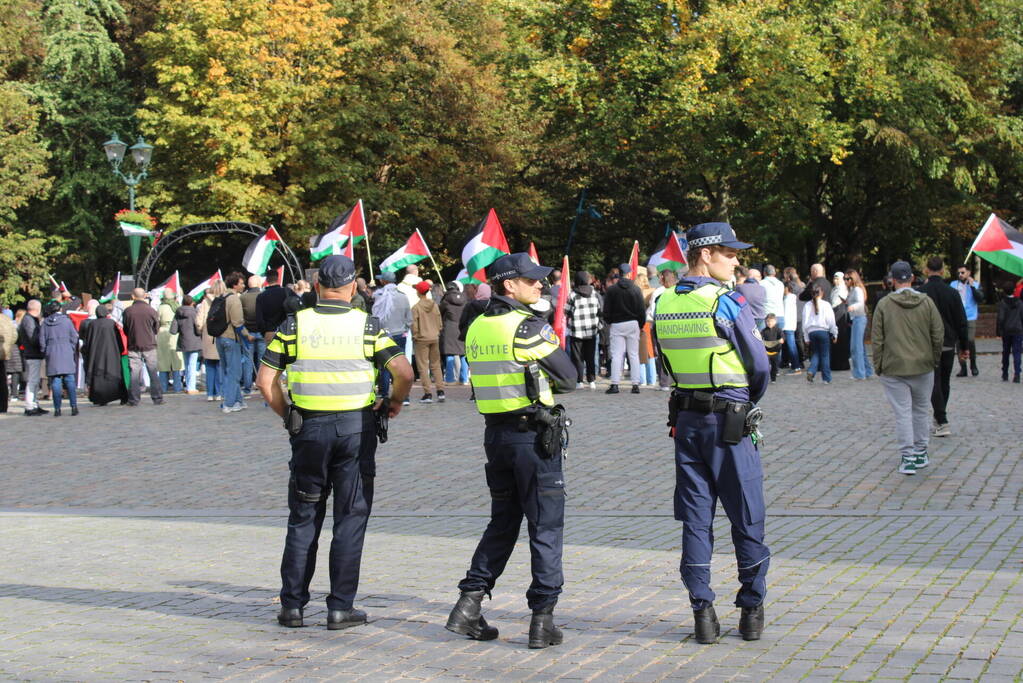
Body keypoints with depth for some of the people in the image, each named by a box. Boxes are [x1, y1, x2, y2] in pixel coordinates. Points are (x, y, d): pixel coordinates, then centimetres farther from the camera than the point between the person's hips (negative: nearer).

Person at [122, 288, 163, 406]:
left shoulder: (128, 311, -6)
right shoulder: (151, 310, -8)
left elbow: (125, 330, 5)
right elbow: (157, 330, 3)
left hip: (133, 347, 0)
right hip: (149, 346, 0)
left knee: (134, 373, 4)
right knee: (153, 373, 7)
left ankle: (133, 400, 3)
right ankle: (157, 398, 8)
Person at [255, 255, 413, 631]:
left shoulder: (294, 325, 0)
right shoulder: (367, 326, -3)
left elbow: (265, 379, -1)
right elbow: (404, 372, -10)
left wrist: (287, 415, 10)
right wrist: (395, 402, 8)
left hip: (308, 428, 2)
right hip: (356, 427, -1)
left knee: (303, 518, 11)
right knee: (350, 519, 5)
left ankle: (292, 605, 13)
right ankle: (341, 608, 5)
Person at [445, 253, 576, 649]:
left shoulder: (476, 329, 8)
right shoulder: (529, 328, -14)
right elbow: (568, 379, -8)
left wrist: (532, 379, 7)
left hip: (496, 433, 7)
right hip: (534, 434, -7)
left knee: (502, 523, 17)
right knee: (546, 527, 1)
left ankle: (468, 605, 11)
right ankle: (542, 619, 2)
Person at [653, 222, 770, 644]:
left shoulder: (663, 305, 5)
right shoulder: (727, 303, -13)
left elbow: (668, 363, 11)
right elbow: (759, 365, -8)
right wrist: (752, 400, 11)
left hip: (685, 417, 5)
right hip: (730, 420, -5)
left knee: (695, 518, 8)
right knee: (746, 518, 6)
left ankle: (702, 611, 7)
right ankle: (752, 610, 12)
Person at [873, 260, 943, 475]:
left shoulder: (883, 305, -6)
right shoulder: (926, 302, -1)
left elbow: (877, 340, -4)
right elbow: (938, 334, 1)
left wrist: (878, 366, 4)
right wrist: (934, 360, 13)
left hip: (894, 369, -2)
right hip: (923, 368, 2)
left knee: (902, 413, 0)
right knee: (921, 410, 16)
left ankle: (907, 458, -4)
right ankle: (921, 454, 23)